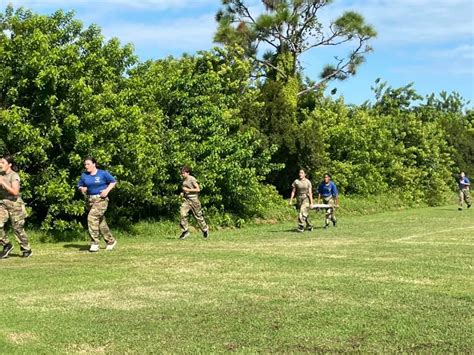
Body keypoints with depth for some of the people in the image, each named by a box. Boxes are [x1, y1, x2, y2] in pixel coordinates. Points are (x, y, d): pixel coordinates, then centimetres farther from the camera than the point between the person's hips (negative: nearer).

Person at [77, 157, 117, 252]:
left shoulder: (103, 173, -5)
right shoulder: (84, 175, 7)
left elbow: (113, 181, 3)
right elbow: (80, 186, 15)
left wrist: (107, 190, -10)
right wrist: (82, 189, -7)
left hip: (101, 199, -6)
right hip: (90, 200, 6)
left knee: (92, 217, -21)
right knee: (101, 221, 12)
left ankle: (94, 243, -16)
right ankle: (111, 241, 29)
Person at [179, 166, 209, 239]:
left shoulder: (192, 179, -12)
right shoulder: (184, 180, 10)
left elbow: (198, 189, -15)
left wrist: (188, 190, -18)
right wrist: (183, 193, 7)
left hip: (194, 200, -6)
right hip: (186, 200, 6)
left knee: (198, 216, 5)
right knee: (182, 213, -16)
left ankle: (205, 230, 26)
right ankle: (185, 231, -11)